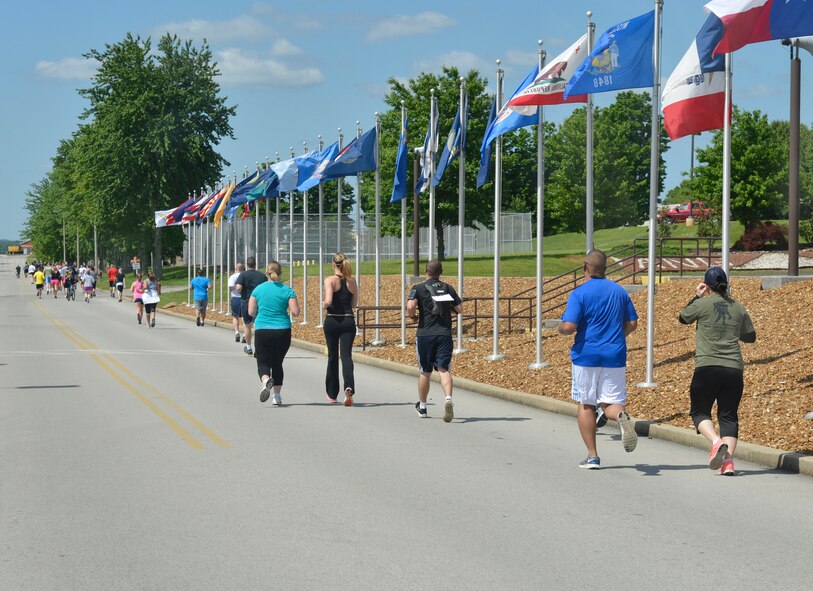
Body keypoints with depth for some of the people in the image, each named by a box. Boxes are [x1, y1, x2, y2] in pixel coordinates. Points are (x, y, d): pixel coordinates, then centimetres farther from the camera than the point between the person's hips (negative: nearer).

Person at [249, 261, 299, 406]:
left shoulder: (258, 289, 0)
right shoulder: (287, 290, -3)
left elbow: (251, 312, 2)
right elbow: (295, 312, -8)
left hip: (262, 330, -1)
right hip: (283, 330, 1)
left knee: (263, 362, 4)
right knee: (277, 363, 14)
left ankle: (266, 380, -30)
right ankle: (277, 396, 14)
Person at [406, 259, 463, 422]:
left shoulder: (418, 289, 0)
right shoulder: (448, 289, 9)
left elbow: (410, 306, -15)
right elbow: (460, 309, 6)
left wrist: (412, 316, 5)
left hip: (425, 334, -1)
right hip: (445, 334, 1)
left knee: (425, 372, 12)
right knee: (444, 369, -5)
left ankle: (422, 407, 26)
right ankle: (448, 398, -32)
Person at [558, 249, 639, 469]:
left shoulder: (579, 293, -9)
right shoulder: (620, 291, 7)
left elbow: (569, 327, -17)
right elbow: (632, 323, 12)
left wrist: (561, 327, 5)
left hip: (586, 355, -3)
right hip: (615, 357, 3)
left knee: (586, 405, 10)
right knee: (610, 403, 8)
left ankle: (592, 456, 9)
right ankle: (620, 414, -29)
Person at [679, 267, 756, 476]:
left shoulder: (702, 304, -3)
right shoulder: (738, 308, 9)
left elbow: (682, 318, 15)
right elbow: (751, 336, 20)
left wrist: (696, 296, 21)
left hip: (707, 368, -3)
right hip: (734, 368, 3)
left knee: (699, 411, 10)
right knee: (729, 416, 8)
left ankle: (717, 442, -17)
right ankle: (728, 461, -5)